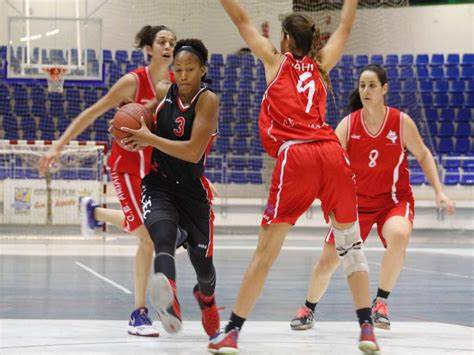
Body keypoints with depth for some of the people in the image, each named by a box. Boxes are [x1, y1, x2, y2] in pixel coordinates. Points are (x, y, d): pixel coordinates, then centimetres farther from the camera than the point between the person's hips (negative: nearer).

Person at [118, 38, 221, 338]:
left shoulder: (208, 100, -12)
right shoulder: (162, 92, 1)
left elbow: (193, 152, -21)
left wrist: (150, 139, -18)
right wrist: (136, 138, 2)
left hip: (193, 192, -1)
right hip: (158, 186, 1)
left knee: (202, 261, 8)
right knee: (163, 234, -31)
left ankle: (206, 298, 46)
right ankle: (168, 298, -59)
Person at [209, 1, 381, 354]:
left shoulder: (276, 61, 15)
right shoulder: (320, 65, 22)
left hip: (295, 156, -3)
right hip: (332, 153, 3)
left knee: (266, 250, -1)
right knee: (350, 243, 12)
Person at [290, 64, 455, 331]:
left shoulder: (401, 122, -11)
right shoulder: (348, 124, -10)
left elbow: (423, 155, 2)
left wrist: (439, 191, -4)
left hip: (394, 200, -2)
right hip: (356, 201, 2)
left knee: (399, 236, -35)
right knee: (328, 261, 1)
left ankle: (381, 302, -15)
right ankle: (308, 309, 30)